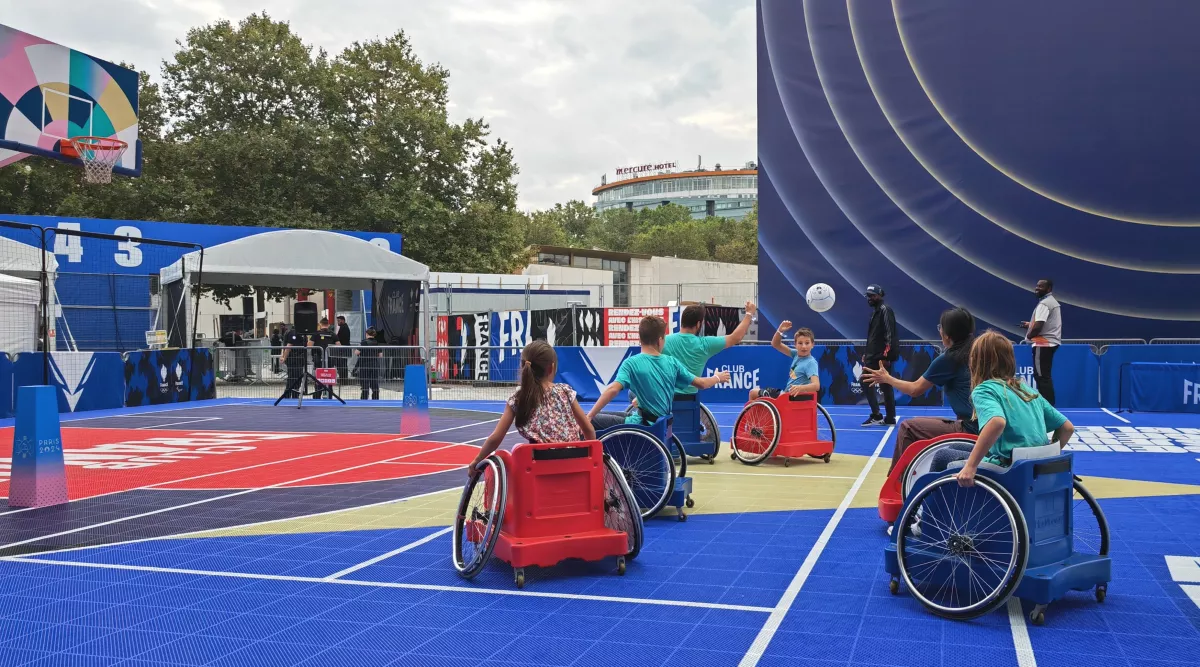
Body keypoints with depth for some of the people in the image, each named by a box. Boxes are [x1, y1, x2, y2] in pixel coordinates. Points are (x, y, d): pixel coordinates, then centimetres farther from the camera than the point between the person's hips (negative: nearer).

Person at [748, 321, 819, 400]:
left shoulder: (811, 363, -20)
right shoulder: (796, 354, 2)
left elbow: (816, 386, -32)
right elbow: (775, 344, 7)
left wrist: (800, 388, -51)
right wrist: (780, 331, -11)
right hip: (785, 393, 8)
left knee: (754, 393, 1)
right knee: (753, 392, 24)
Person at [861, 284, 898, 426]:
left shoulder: (885, 310, -9)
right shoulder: (875, 312, 19)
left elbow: (889, 334, -16)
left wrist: (886, 355, -22)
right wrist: (867, 354, 21)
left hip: (882, 356, -10)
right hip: (874, 355, 10)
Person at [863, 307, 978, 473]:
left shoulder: (949, 359, -9)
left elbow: (915, 389, 3)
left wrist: (887, 378, 19)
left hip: (971, 430, -8)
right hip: (985, 427, 8)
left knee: (908, 427, 3)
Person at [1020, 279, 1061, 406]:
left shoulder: (1044, 303, -16)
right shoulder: (1052, 302, 18)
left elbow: (1038, 326, -24)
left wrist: (1028, 335, -6)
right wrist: (1030, 325, 16)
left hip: (1043, 344, -11)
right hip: (1050, 342, 11)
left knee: (1041, 376, -8)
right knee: (1045, 376, 15)